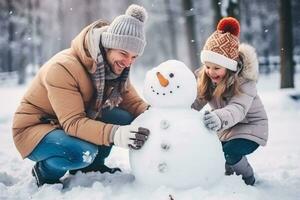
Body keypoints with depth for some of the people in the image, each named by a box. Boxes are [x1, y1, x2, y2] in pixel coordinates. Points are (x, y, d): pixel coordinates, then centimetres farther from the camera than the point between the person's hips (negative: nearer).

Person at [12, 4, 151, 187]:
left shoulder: (115, 66, -7)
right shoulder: (63, 68, -31)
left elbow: (133, 102, -6)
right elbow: (73, 123, -36)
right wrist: (115, 134, -51)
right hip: (34, 128, -7)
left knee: (125, 119, -15)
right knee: (83, 153, -36)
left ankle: (91, 166, 7)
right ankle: (45, 172, -4)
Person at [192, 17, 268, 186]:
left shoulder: (244, 80, -30)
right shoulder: (204, 77, -12)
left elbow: (238, 109, -46)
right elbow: (196, 102, -20)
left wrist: (220, 118, -69)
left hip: (250, 127, -6)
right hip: (224, 127, 6)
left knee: (230, 153, -27)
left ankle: (249, 181, 4)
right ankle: (227, 173, 21)